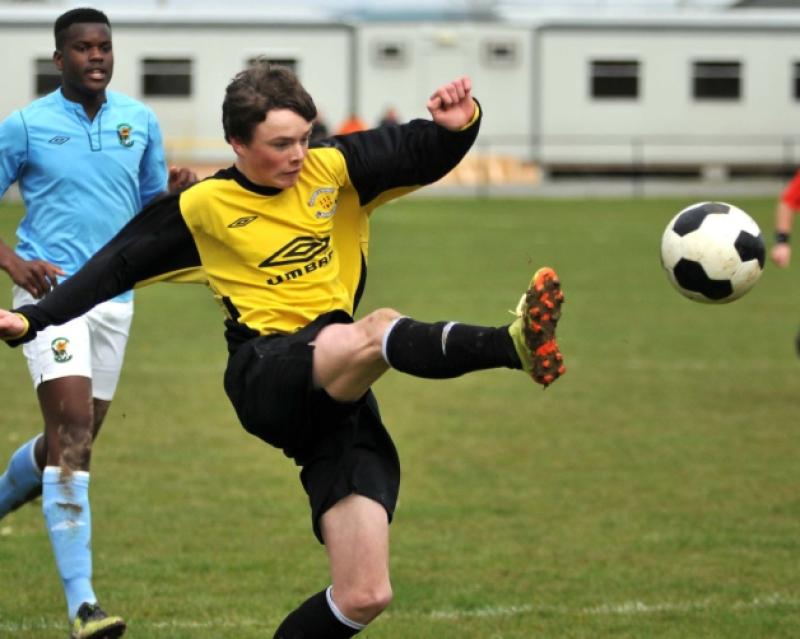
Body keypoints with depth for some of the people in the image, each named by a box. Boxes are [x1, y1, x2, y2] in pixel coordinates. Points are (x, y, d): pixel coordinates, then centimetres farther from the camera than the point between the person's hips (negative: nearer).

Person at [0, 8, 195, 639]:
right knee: (73, 431, -19)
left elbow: (153, 209, 17)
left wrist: (178, 190, -6)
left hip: (115, 297, 5)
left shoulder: (141, 121, 8)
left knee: (70, 443, 13)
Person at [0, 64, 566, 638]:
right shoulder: (204, 208, 6)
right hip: (266, 375, -4)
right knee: (381, 330, -38)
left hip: (342, 393, 4)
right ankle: (513, 345, -62)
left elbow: (426, 153, 7)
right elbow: (117, 266, 13)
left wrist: (460, 123, -15)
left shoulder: (334, 169, 11)